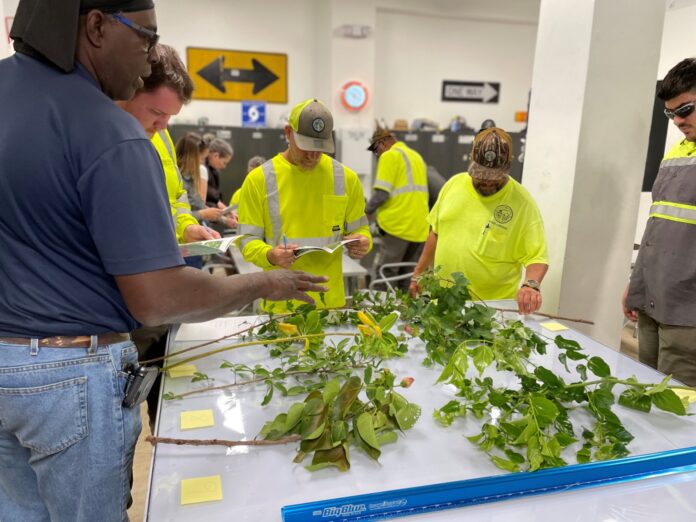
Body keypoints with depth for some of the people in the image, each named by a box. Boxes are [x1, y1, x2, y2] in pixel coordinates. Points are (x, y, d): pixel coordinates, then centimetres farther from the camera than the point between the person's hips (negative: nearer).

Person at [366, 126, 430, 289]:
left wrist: (367, 210, 2)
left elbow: (382, 193, -14)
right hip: (420, 227, 8)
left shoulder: (389, 156, -5)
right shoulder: (416, 156, 20)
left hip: (398, 225, -8)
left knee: (385, 273, -2)